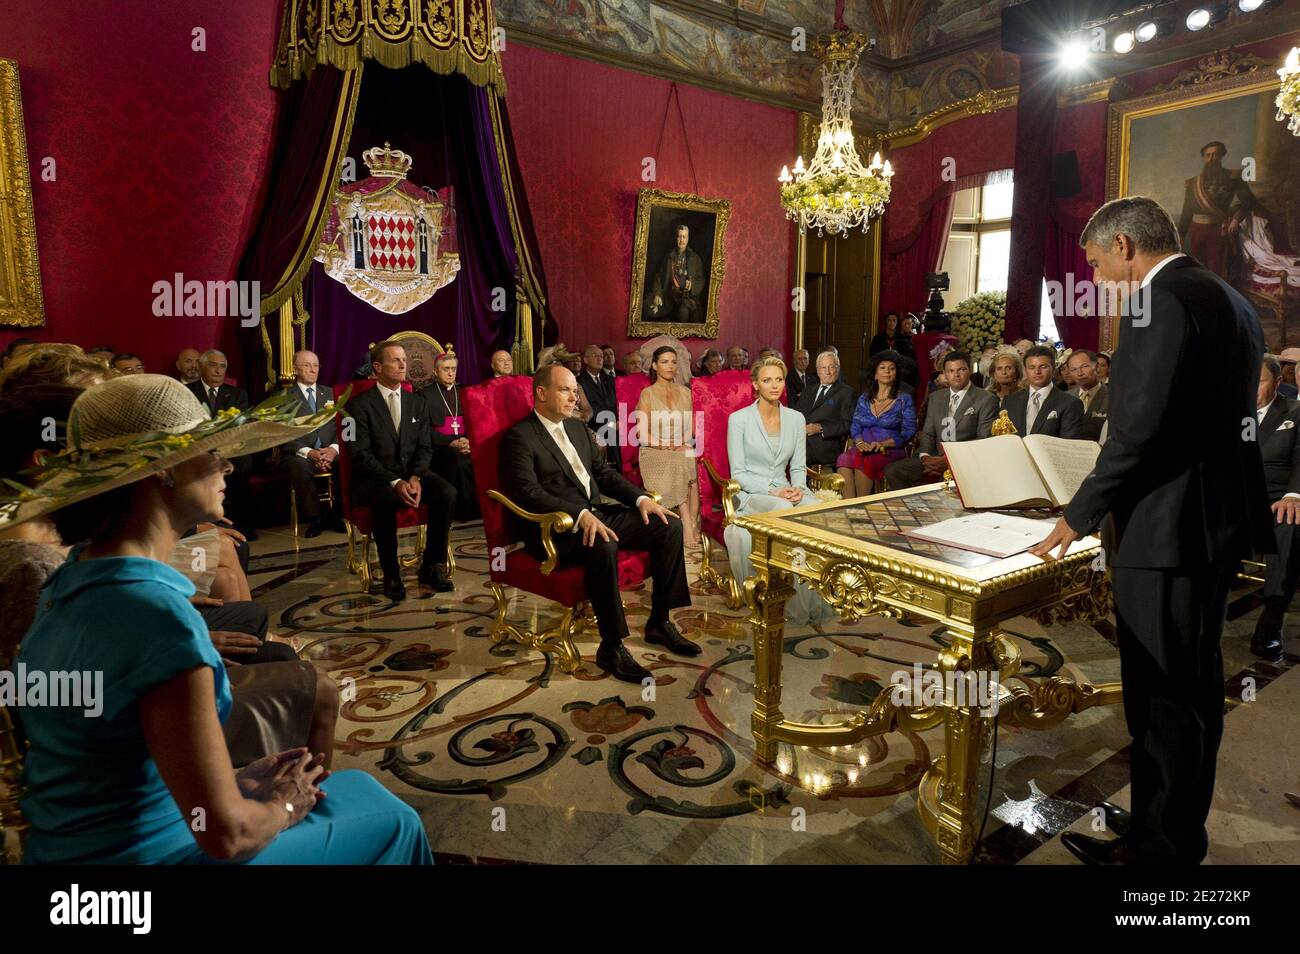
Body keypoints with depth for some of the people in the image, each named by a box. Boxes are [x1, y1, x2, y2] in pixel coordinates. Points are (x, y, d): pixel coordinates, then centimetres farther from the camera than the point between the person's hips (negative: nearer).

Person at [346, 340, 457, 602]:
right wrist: (395, 482, -23)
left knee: (447, 493, -25)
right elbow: (361, 454, -10)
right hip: (374, 478, -4)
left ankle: (432, 566, -10)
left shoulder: (417, 403, 14)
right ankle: (391, 575, -19)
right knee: (386, 500, -37)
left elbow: (425, 448, 7)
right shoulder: (359, 405, -1)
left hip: (412, 473, 4)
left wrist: (415, 478, -14)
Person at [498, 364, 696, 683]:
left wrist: (641, 498, 5)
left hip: (598, 513, 9)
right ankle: (611, 647, -24)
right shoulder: (520, 436, -7)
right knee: (603, 546, -38)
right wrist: (580, 515, -31)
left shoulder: (575, 427, 19)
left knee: (669, 526, -5)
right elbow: (527, 492, -20)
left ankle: (659, 622, 4)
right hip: (556, 528, -8)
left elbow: (602, 471, 21)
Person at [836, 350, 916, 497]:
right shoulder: (864, 398, 19)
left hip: (891, 451, -3)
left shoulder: (904, 399, 8)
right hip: (864, 448, 3)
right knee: (844, 459, -32)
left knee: (863, 461, -36)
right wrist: (859, 442, -9)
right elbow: (855, 426, 13)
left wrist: (883, 443, -14)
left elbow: (909, 431, 0)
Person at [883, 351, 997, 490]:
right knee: (892, 470, -14)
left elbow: (985, 440, -7)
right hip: (935, 458, 5)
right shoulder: (936, 397, 17)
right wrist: (925, 456, -8)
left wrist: (949, 460, -17)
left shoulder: (986, 400, 0)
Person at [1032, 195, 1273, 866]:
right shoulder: (1230, 301, 16)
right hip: (1219, 521, 11)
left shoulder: (1161, 301, -14)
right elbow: (1219, 418, 18)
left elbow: (1139, 427, -22)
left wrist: (1080, 515, -12)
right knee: (1195, 688, 19)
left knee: (1161, 698, 0)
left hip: (1168, 528, -10)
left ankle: (1158, 847, 14)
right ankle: (1185, 833, 35)